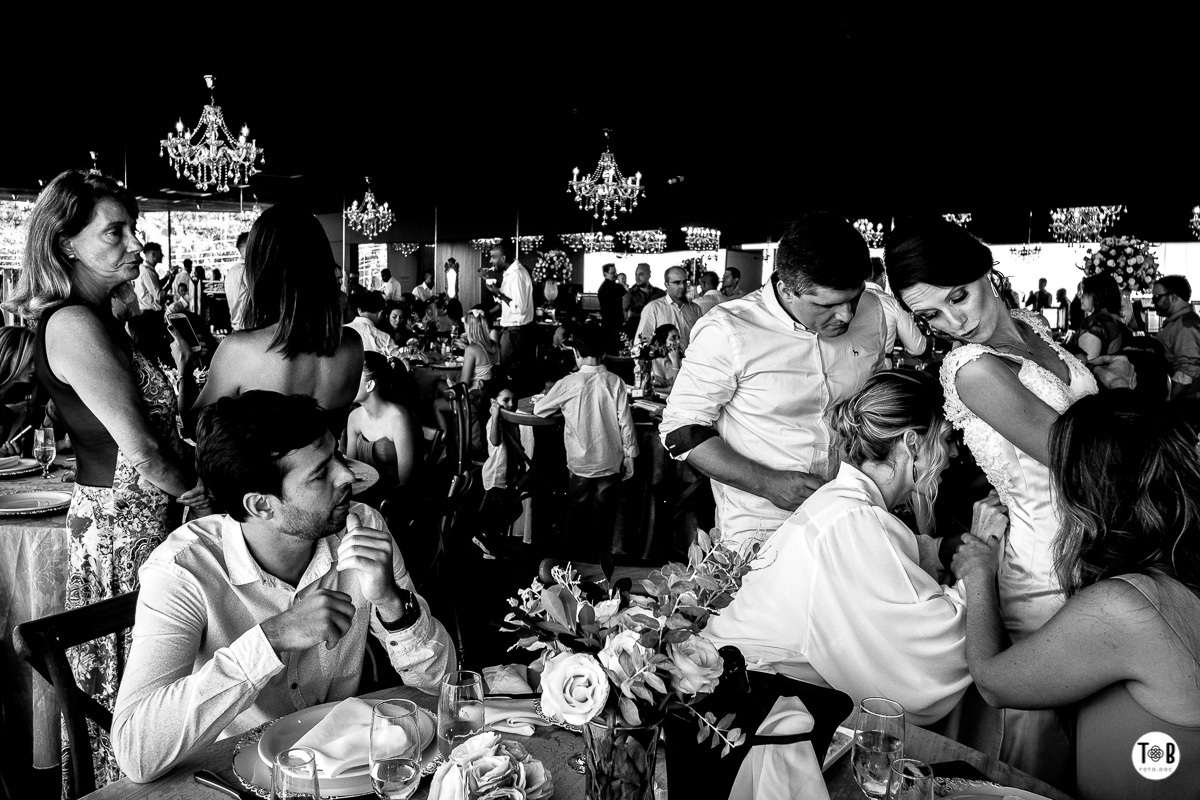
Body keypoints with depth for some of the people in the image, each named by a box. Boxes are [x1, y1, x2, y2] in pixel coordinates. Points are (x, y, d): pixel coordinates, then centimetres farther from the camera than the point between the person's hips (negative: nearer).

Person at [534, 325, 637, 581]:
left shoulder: (568, 384, -9)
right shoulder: (615, 382, -8)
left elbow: (539, 410, 3)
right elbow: (625, 421, -5)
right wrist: (630, 455, 5)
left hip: (580, 464, -1)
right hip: (610, 463, 1)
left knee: (576, 522, 13)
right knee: (604, 524, 10)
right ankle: (603, 573, 16)